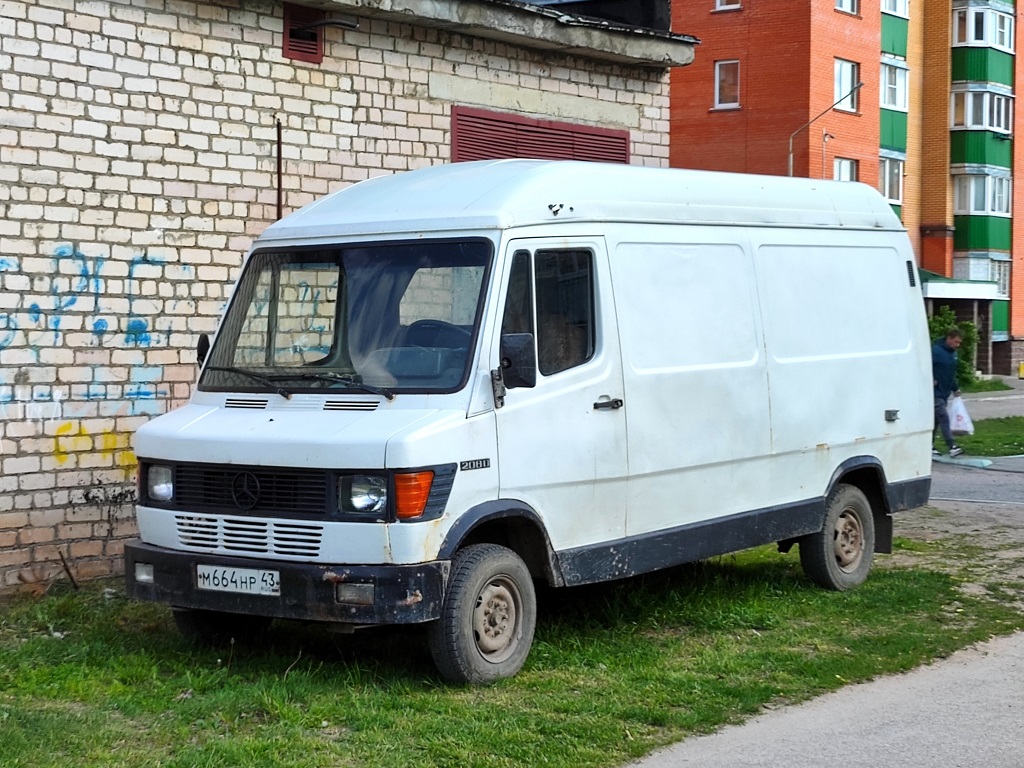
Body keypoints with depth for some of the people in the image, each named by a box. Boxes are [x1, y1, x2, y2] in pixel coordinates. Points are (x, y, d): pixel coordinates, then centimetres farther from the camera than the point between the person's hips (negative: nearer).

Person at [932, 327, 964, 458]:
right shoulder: (936, 351, -16)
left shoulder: (953, 353, 13)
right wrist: (930, 380, -21)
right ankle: (952, 447, -17)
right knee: (944, 418, -13)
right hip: (935, 392, -9)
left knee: (936, 420, 12)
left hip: (944, 393, 9)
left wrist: (955, 389, 23)